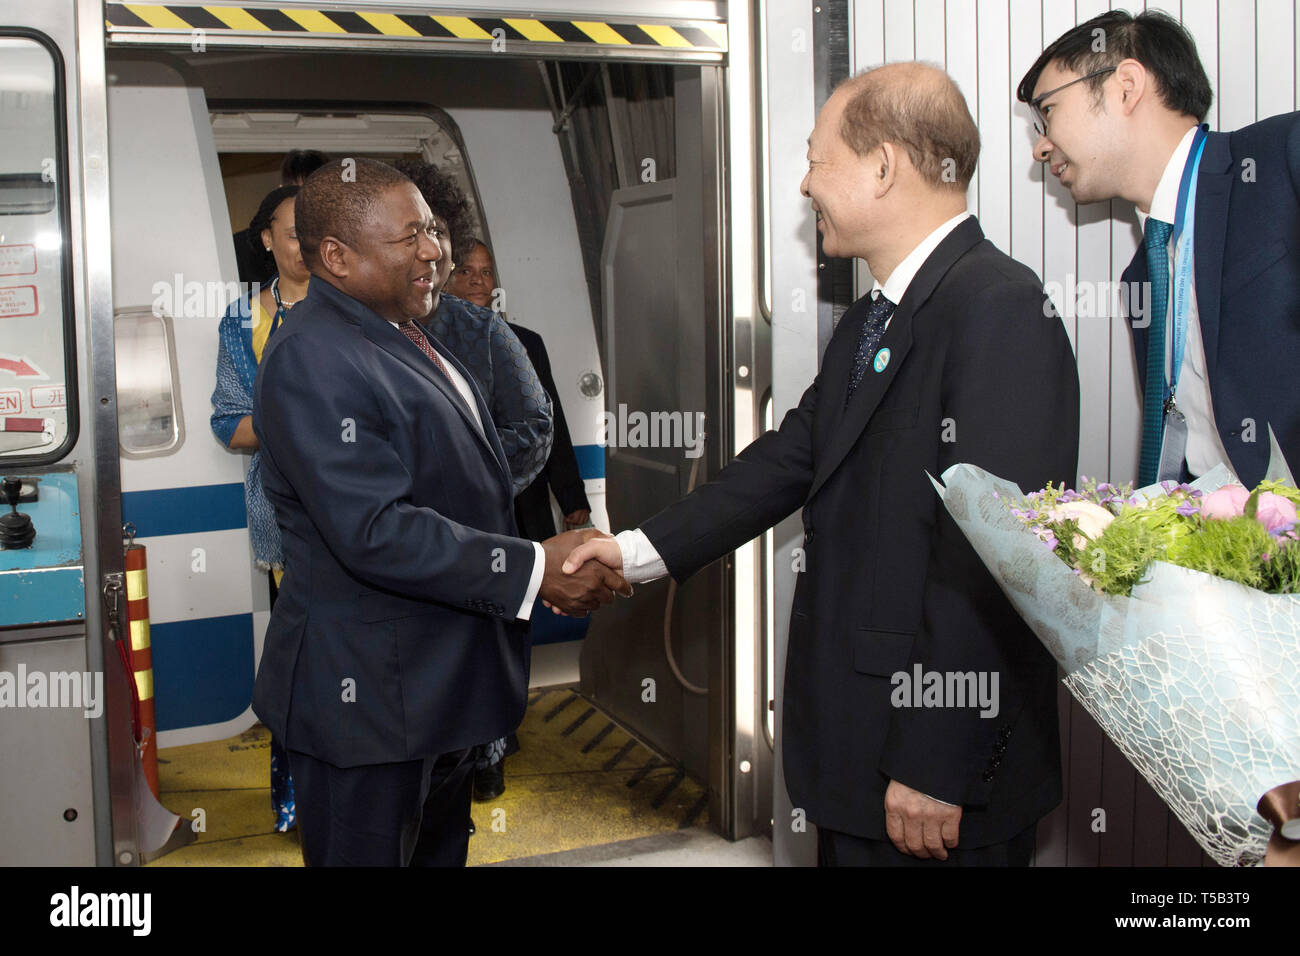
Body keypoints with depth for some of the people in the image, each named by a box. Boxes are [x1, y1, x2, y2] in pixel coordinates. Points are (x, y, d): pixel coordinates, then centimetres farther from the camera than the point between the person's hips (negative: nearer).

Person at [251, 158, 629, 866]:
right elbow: (375, 532, -28)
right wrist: (533, 570, -26)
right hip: (369, 695, -10)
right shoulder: (311, 362, -21)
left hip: (442, 684, 10)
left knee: (442, 849, 21)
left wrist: (548, 567, 14)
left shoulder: (401, 336, 12)